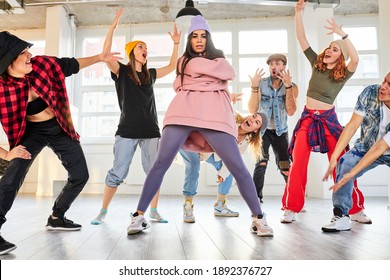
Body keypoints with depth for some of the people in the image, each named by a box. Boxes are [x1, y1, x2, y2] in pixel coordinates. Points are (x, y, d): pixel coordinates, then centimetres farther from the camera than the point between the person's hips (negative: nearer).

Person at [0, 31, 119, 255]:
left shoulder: (43, 65, -16)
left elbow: (71, 65, 3)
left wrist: (100, 58, 8)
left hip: (60, 129, 4)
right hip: (33, 133, -3)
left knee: (80, 176, 5)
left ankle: (56, 218, 26)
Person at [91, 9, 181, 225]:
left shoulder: (150, 74, 15)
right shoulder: (121, 71, 3)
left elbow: (172, 66, 22)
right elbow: (106, 54, -12)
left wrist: (176, 44, 16)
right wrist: (113, 26, -15)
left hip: (151, 131, 4)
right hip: (127, 131, -4)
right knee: (117, 173, -2)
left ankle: (153, 211, 15)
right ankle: (103, 212, 12)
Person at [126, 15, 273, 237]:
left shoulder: (219, 59, 26)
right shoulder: (184, 61, 29)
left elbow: (229, 74, 4)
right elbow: (178, 85, 13)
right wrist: (212, 75, 4)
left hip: (214, 114, -1)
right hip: (183, 113, 1)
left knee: (237, 167, -10)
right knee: (161, 163, -10)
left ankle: (259, 218, 1)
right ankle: (139, 215, -2)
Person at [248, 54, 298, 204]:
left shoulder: (292, 87, -3)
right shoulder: (261, 84, -6)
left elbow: (291, 111, -18)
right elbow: (253, 110, -14)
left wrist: (288, 86, -25)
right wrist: (254, 87, -26)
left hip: (280, 131, 1)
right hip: (262, 129, -1)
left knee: (285, 168, 0)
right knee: (261, 162, -20)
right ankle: (256, 199, -14)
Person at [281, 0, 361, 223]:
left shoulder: (343, 75, 0)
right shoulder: (316, 64, 9)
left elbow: (356, 59, -23)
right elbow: (302, 39, 4)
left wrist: (342, 34, -28)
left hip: (328, 119, -2)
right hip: (307, 118, 2)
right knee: (298, 163, -9)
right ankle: (292, 209, -4)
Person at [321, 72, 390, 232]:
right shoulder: (370, 93, -22)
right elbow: (352, 126, -21)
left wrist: (351, 174, -34)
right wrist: (334, 157, -29)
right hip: (366, 147, 1)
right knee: (344, 163, -25)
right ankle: (342, 216, -18)